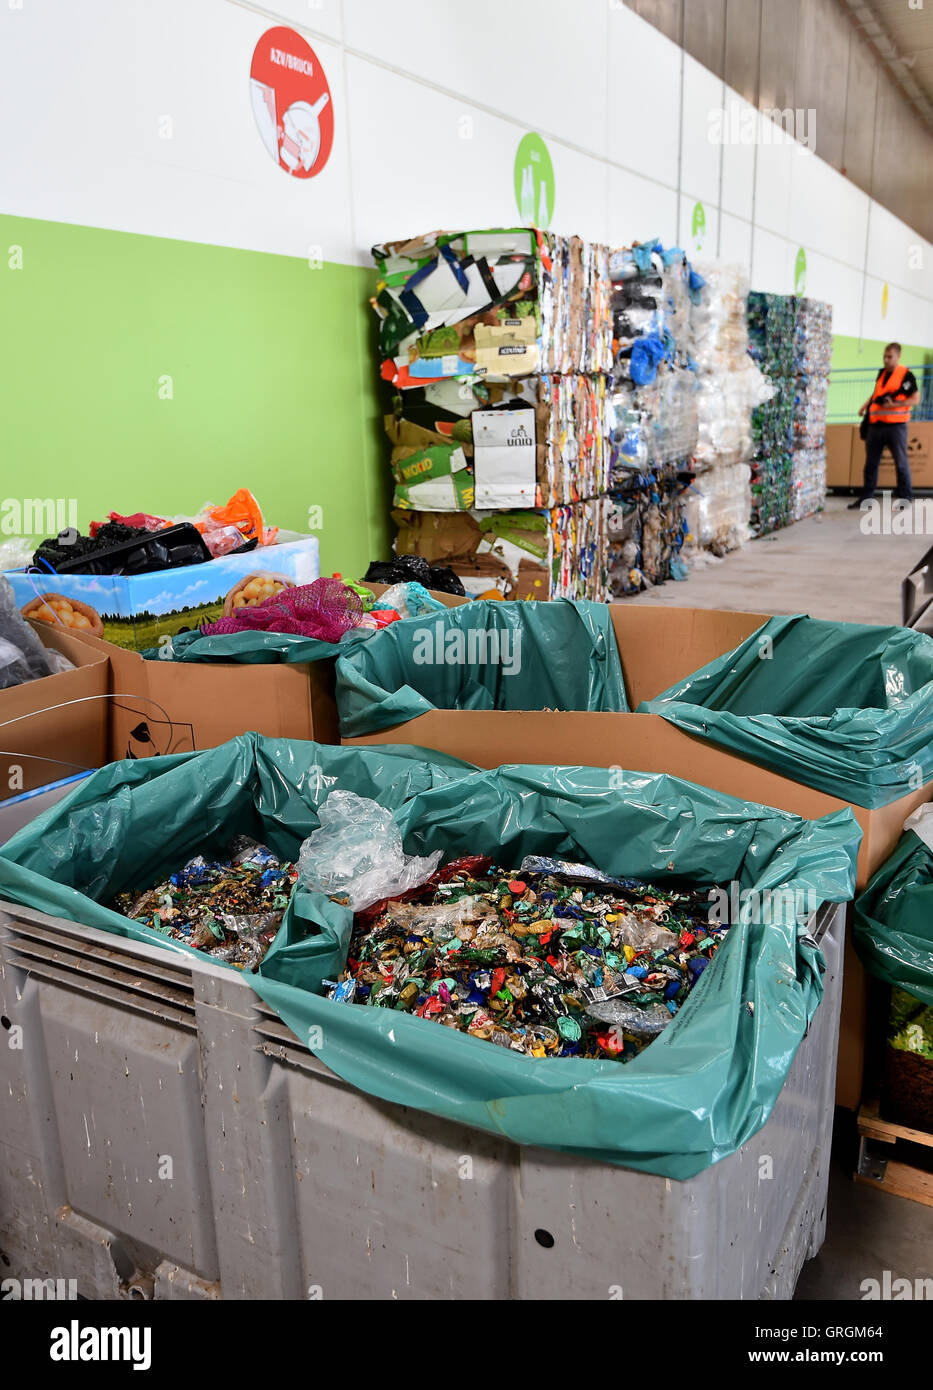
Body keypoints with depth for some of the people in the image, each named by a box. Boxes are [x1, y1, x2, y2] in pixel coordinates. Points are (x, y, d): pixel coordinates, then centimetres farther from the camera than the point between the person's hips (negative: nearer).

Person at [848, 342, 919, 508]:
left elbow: (914, 399, -7)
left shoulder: (906, 375, -4)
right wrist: (866, 405, 13)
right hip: (876, 425, 6)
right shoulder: (881, 373, 14)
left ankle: (906, 497, 10)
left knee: (901, 463, 1)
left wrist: (895, 404, -18)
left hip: (896, 426, -6)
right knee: (871, 463, 7)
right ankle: (866, 497, 13)